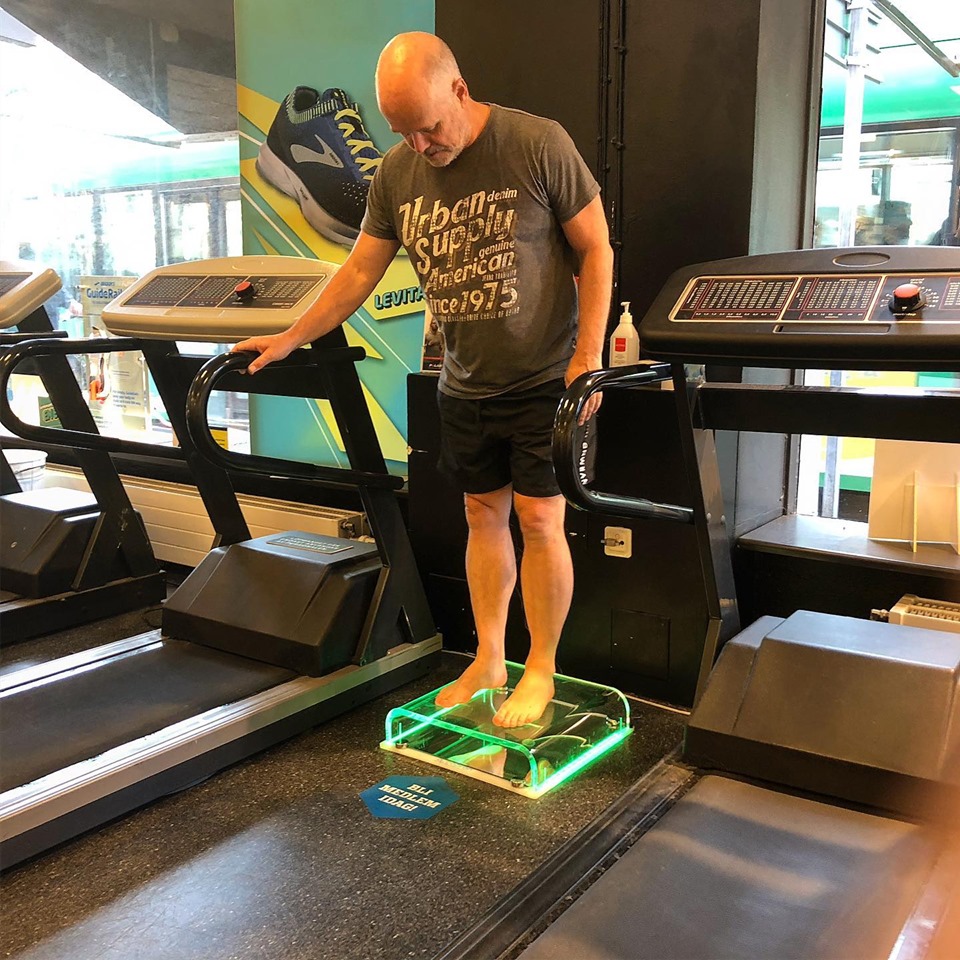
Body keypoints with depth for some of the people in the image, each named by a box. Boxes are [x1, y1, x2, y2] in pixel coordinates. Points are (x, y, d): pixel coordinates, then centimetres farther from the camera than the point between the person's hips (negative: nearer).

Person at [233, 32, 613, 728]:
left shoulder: (539, 146, -13)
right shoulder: (396, 174, 1)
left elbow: (596, 251, -9)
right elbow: (361, 271, 9)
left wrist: (589, 357, -15)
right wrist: (291, 339, 8)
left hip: (544, 379, -4)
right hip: (465, 385, 5)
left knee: (539, 517, -3)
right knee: (484, 515, 11)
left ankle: (541, 669, 13)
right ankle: (488, 661, 24)